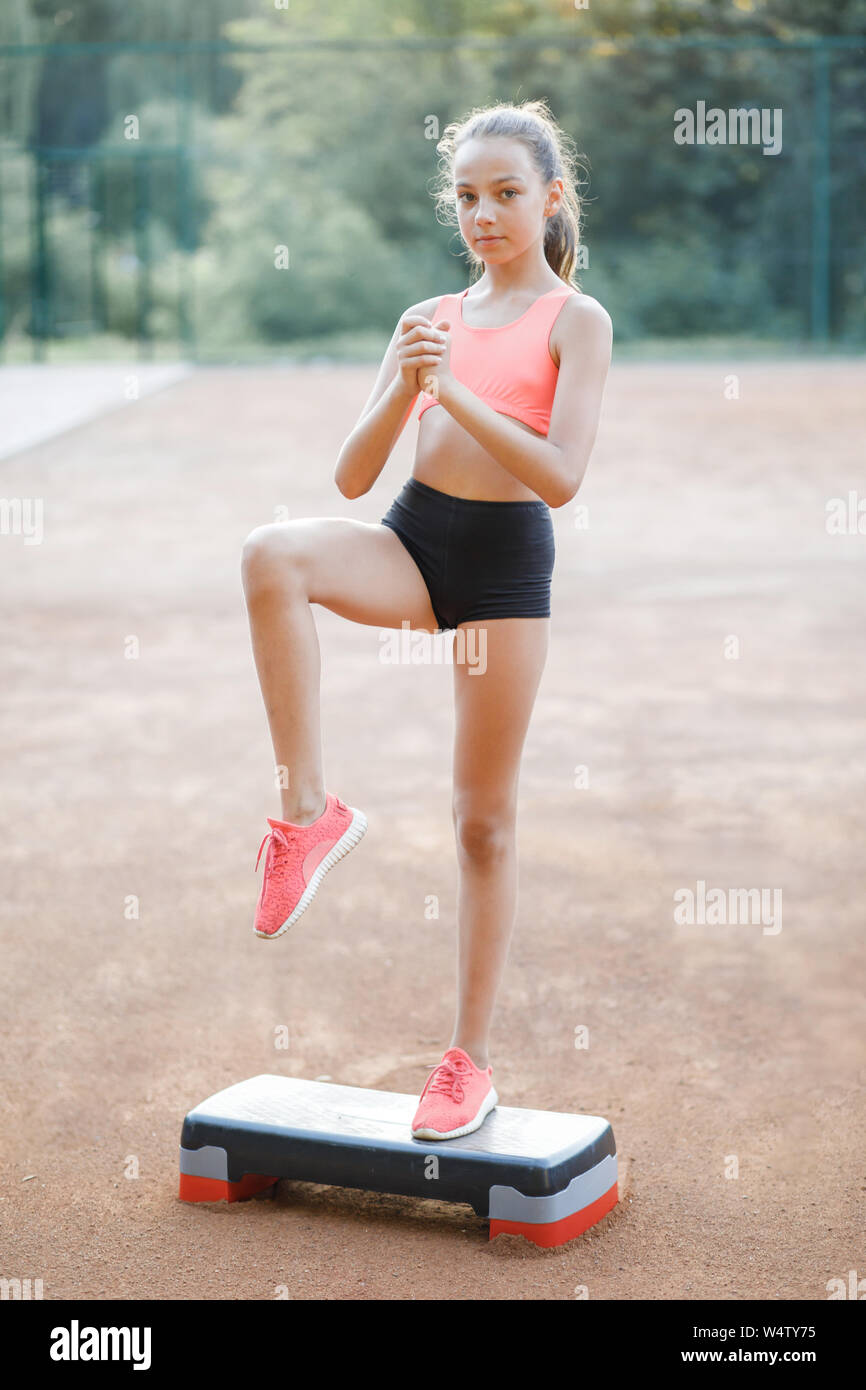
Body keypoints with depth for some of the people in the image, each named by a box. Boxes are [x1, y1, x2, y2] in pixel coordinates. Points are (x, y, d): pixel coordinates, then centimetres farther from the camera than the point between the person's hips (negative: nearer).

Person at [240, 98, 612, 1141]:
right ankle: (309, 808, -22)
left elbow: (561, 475, -14)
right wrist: (404, 388, -11)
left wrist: (455, 390, -21)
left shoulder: (575, 320, 0)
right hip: (411, 538, 3)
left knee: (484, 818, 3)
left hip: (507, 557, -3)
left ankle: (469, 1060, 15)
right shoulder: (429, 318, 12)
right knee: (273, 554, -31)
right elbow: (351, 476, 7)